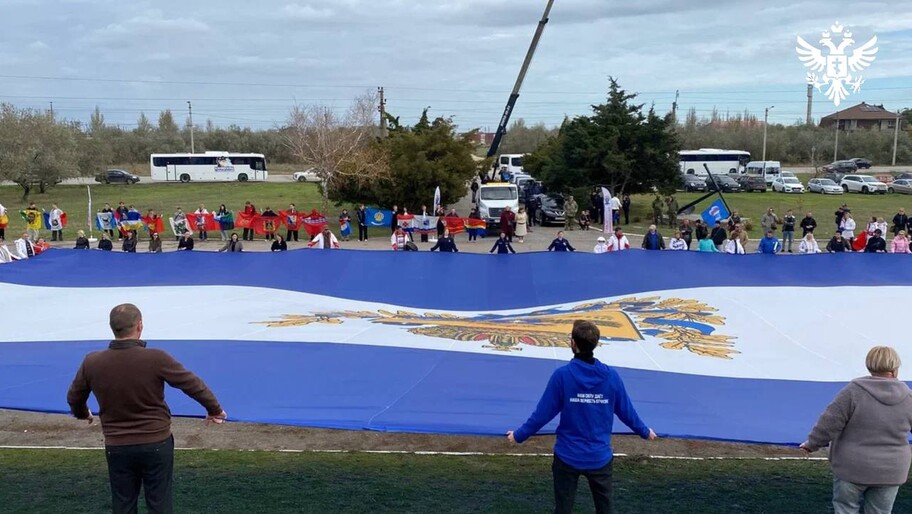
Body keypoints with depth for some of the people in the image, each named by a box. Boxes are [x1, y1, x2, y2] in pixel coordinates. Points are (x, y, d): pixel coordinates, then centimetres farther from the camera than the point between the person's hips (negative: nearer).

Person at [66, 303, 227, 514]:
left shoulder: (92, 363, -9)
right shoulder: (156, 358, -18)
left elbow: (74, 397, 9)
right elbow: (193, 384, -8)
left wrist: (83, 414, 33)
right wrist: (214, 408, 9)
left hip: (117, 447, 2)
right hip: (156, 444, -2)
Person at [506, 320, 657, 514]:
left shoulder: (562, 375, -15)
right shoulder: (611, 376, -9)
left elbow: (543, 413, -10)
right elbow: (626, 411, 3)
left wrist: (519, 435, 5)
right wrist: (645, 431, 22)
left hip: (567, 457, -2)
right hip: (600, 457, 2)